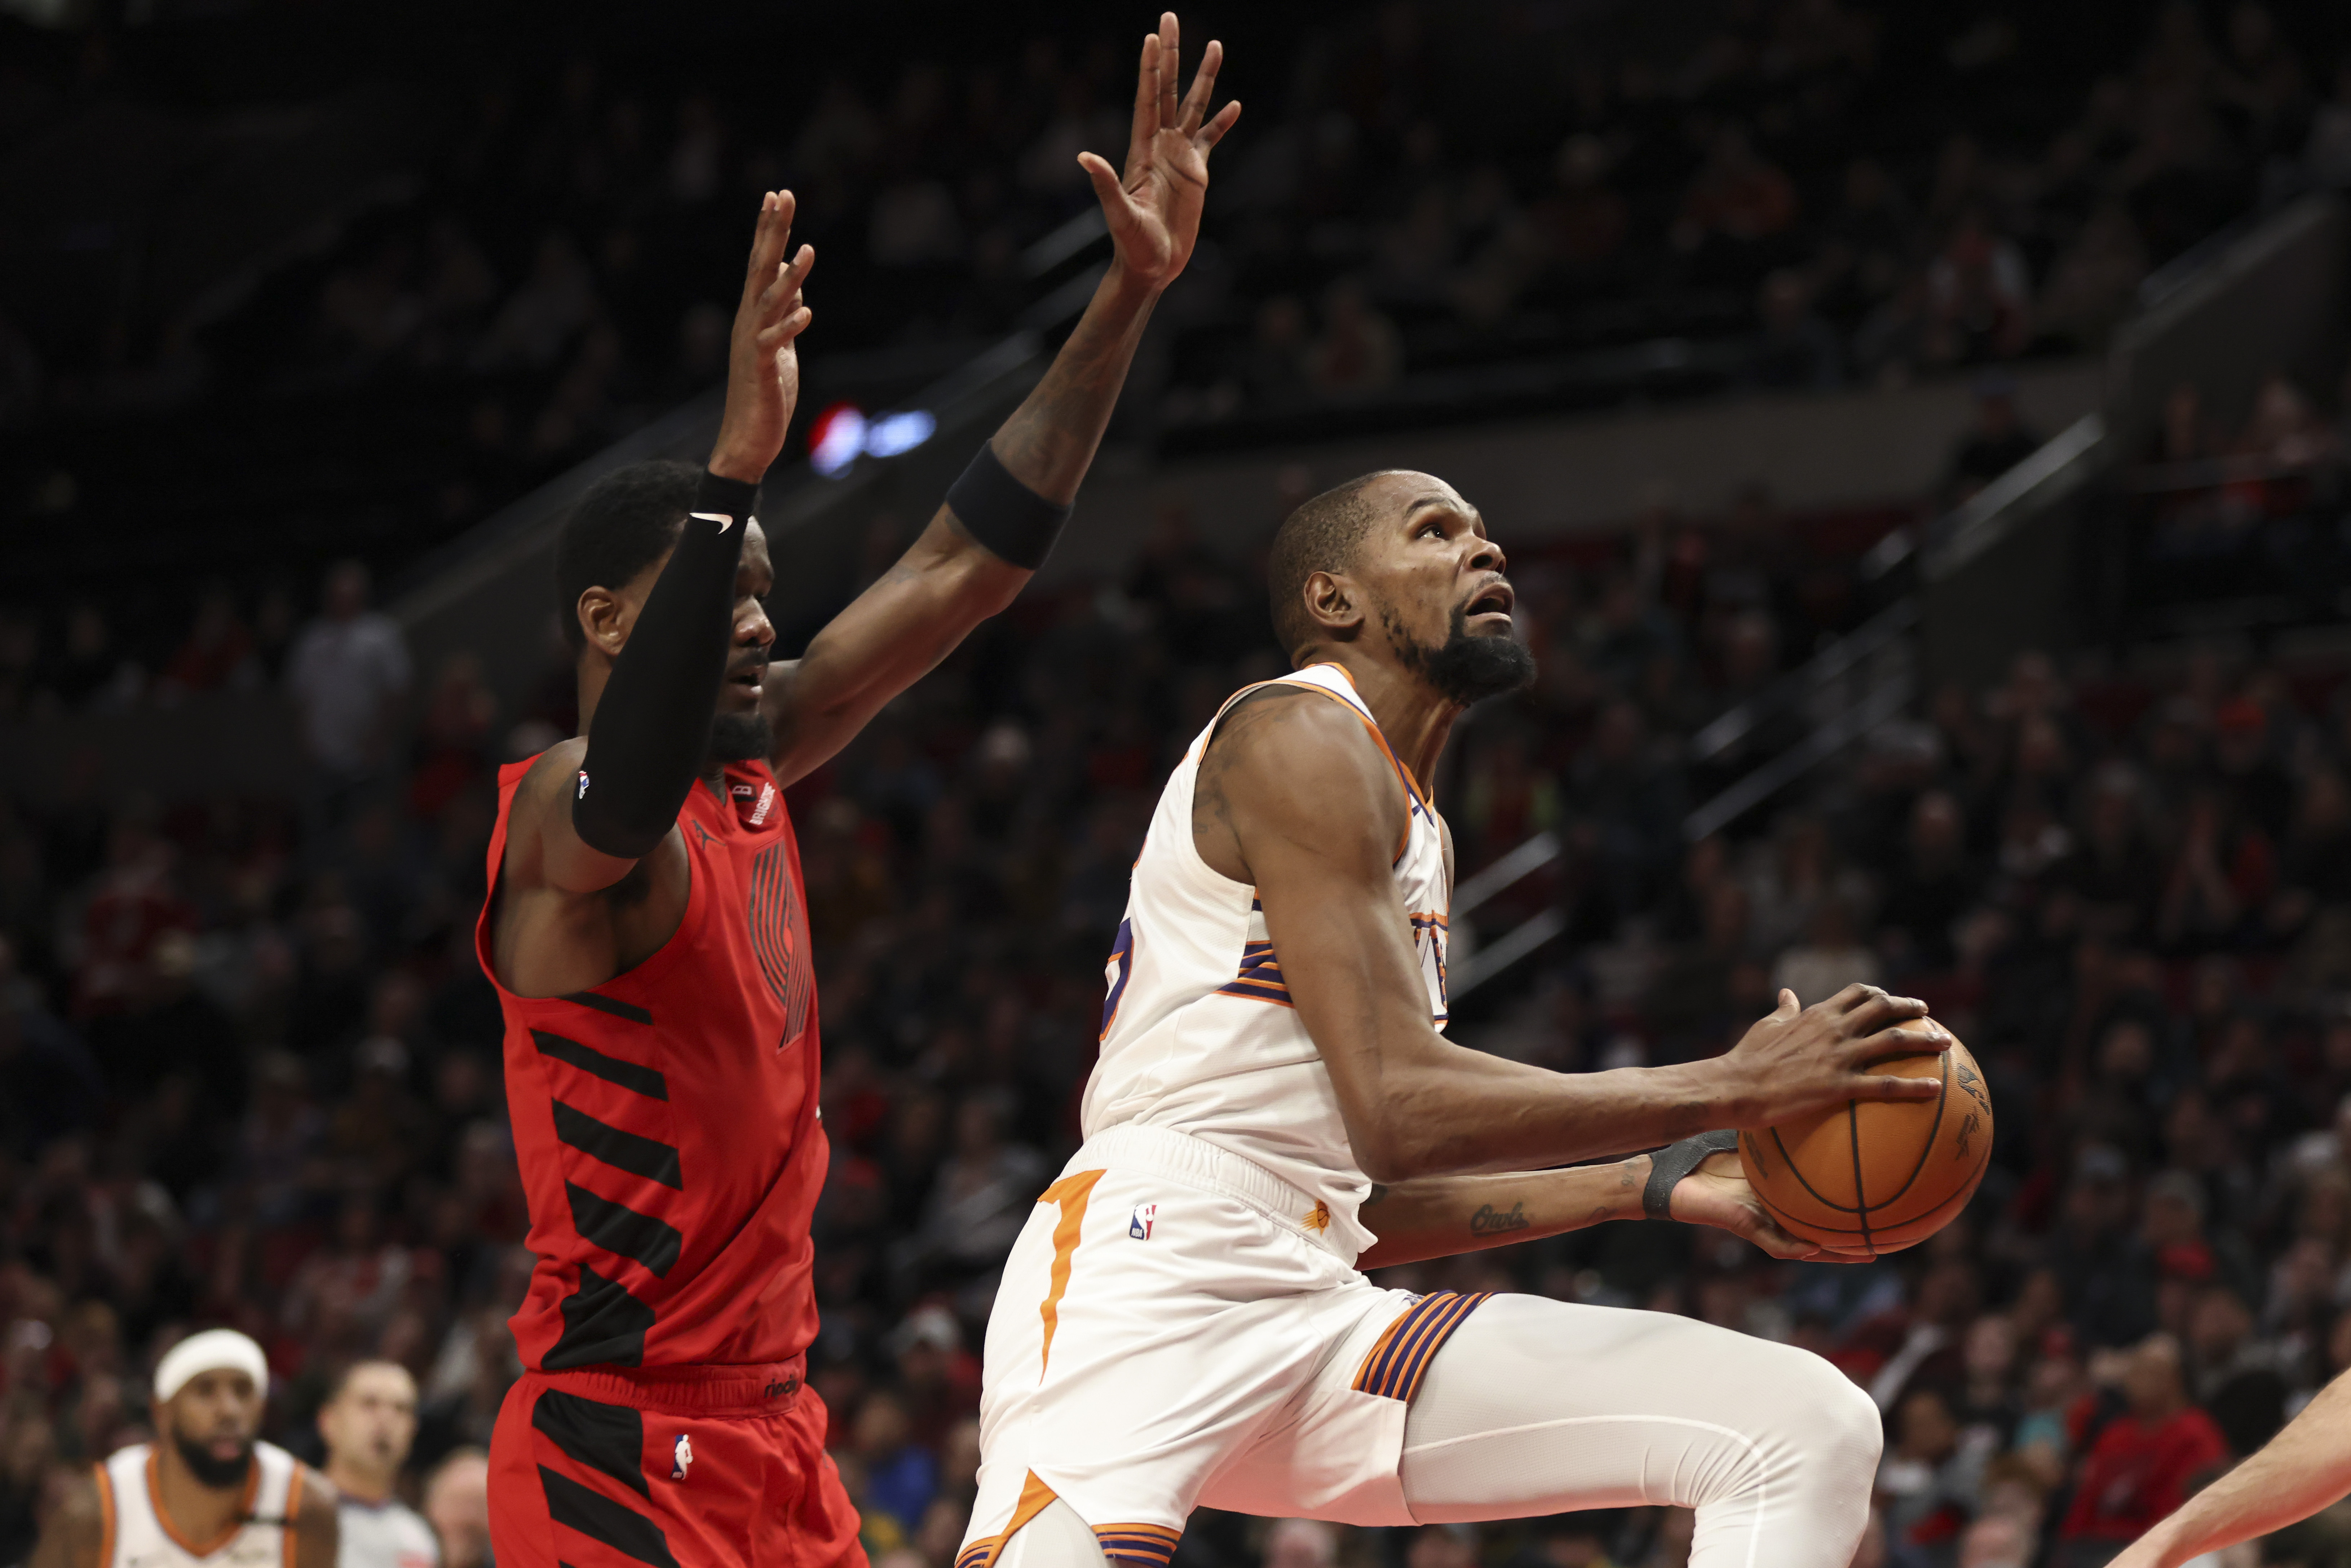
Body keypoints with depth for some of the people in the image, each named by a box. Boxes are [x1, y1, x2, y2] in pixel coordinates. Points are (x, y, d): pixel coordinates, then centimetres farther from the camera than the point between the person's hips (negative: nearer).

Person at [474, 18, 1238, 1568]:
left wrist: (1130, 297, 9)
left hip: (775, 1435, 9)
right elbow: (633, 789, -38)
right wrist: (737, 470, -48)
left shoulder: (751, 764, 12)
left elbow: (967, 565, 14)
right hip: (620, 1443, -9)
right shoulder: (561, 815, -13)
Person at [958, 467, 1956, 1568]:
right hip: (1153, 1271, -9)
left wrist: (1656, 1185, 23)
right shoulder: (1302, 736, -4)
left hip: (1317, 1313, 9)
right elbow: (1399, 1112, -15)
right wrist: (1732, 1088, -10)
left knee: (1811, 1432, -2)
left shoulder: (1414, 831, 27)